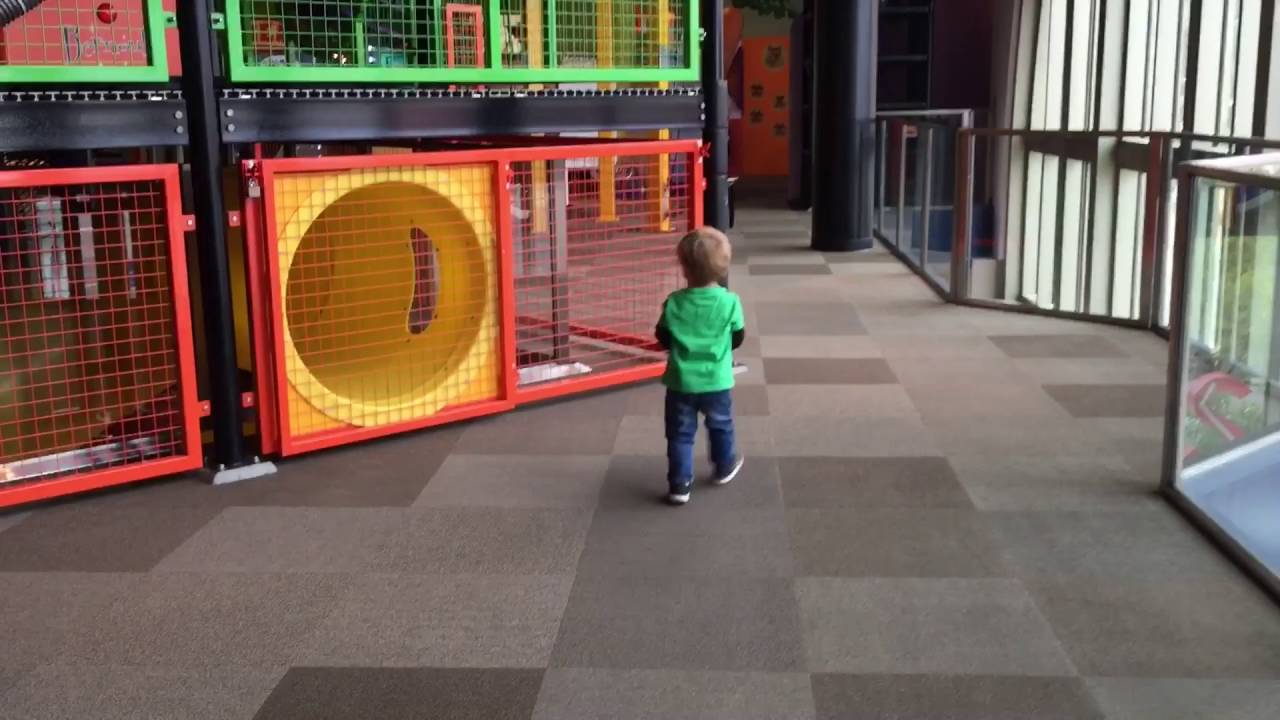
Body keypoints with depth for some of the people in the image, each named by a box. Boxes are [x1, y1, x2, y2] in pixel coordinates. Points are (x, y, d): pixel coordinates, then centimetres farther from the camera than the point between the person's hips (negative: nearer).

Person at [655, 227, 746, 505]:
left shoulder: (674, 302, -12)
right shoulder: (730, 302, -14)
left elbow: (663, 339, -1)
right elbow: (738, 339, -1)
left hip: (680, 382, -1)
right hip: (717, 381, 1)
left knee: (680, 434, 10)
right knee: (721, 426, 24)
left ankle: (680, 484, 9)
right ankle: (724, 468, 43)